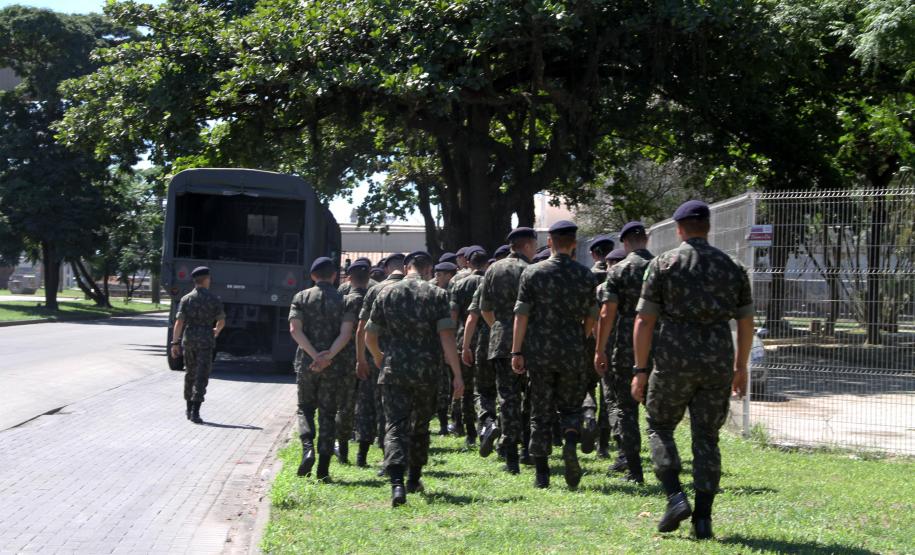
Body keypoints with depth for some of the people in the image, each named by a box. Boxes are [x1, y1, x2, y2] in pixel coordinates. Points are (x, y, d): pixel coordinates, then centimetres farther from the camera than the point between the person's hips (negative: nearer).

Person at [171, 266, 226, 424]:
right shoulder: (214, 299, -2)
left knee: (190, 373, 18)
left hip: (188, 339, 3)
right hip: (205, 340, -3)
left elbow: (179, 322, -6)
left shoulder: (186, 299, 0)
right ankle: (195, 412, -15)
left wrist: (175, 343, -4)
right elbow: (221, 321, 4)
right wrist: (216, 331, 26)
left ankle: (189, 409, 28)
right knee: (201, 377, -5)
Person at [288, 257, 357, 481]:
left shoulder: (302, 298, 2)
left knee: (305, 408, 15)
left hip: (306, 362, 0)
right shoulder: (344, 301, 2)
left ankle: (308, 448, -10)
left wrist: (314, 355, -13)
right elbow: (346, 332, -11)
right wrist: (328, 356, -15)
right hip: (334, 366, 0)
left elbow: (295, 329, -10)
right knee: (327, 413, 7)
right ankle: (323, 468, 4)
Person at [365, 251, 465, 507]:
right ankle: (414, 480, 30)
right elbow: (447, 336, -11)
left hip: (393, 372, 0)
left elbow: (369, 336, 8)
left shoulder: (387, 293, 3)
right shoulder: (436, 295, -3)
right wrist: (457, 374, -9)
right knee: (420, 424, 18)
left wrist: (378, 357, 29)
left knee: (395, 426, -4)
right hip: (426, 372, 0)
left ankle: (397, 484, -22)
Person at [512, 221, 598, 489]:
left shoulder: (532, 273, -5)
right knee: (570, 406, 16)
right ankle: (570, 443, -14)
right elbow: (591, 317, 8)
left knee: (541, 413, 6)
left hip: (539, 352, -1)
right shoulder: (586, 275, 1)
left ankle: (542, 474, 6)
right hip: (572, 353, 1)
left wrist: (516, 352, -2)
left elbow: (521, 315, -7)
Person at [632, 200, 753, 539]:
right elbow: (746, 323, 12)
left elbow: (644, 320, -5)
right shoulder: (732, 267, 9)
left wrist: (640, 370, -1)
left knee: (660, 427, 14)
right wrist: (741, 367, 22)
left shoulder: (663, 264, -1)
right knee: (706, 438, 9)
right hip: (718, 362, 3)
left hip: (675, 361, -3)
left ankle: (675, 497, -3)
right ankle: (703, 518, 6)